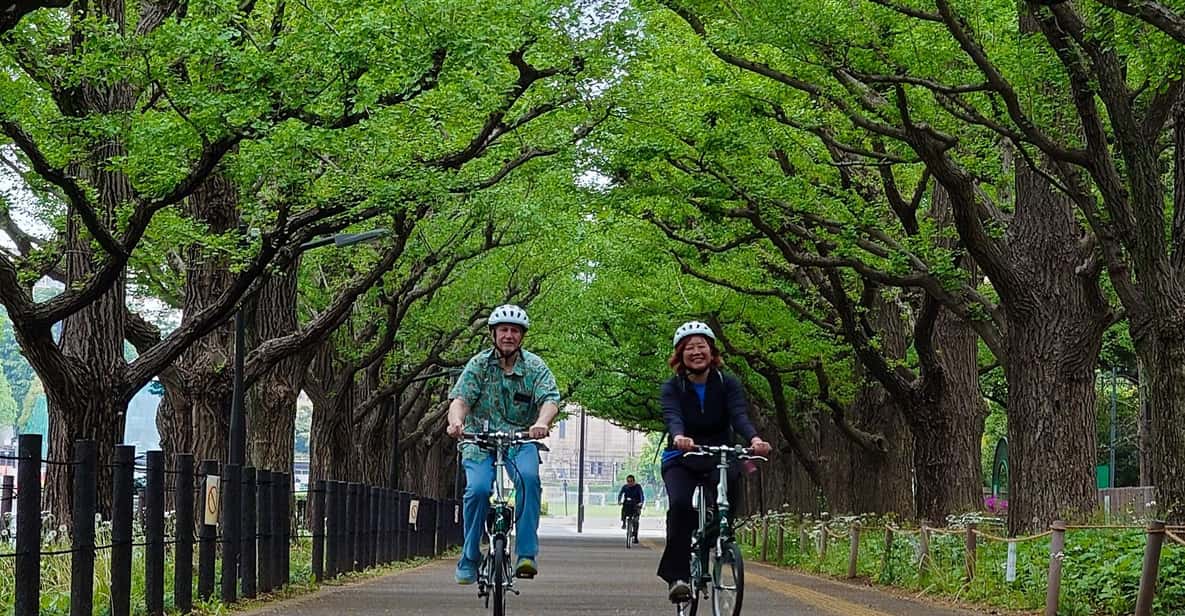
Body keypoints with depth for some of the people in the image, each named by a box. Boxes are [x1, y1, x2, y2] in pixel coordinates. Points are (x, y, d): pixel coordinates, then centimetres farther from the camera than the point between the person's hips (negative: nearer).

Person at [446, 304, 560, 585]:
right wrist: (456, 421, -36)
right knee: (478, 489, -26)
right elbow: (461, 398, -12)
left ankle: (527, 554, -28)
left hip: (521, 441, 0)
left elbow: (550, 399, -16)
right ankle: (469, 559, -8)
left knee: (528, 478, -31)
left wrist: (541, 423, -39)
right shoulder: (478, 364, 0)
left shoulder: (535, 367, 0)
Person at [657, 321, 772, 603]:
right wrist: (679, 437, -50)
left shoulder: (728, 384, -4)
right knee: (680, 505, -29)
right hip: (681, 460, -1)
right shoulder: (673, 387, -6)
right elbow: (672, 416, -25)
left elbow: (740, 415, -20)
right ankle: (677, 576, -27)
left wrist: (754, 438, -43)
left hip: (719, 459, 1)